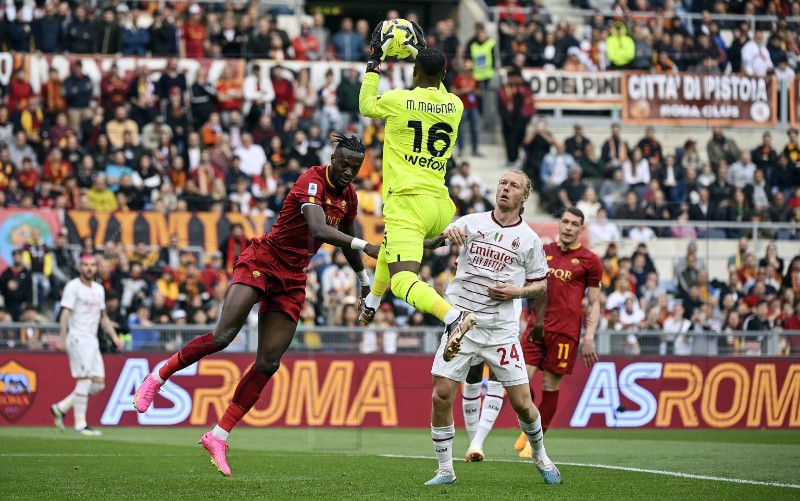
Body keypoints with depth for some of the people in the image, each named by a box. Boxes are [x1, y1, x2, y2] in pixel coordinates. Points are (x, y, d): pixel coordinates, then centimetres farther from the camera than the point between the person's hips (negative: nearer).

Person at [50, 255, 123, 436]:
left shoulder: (99, 289, 17)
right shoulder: (73, 286, -5)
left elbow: (103, 317, 24)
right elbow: (65, 313, -14)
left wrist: (114, 335, 12)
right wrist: (62, 337, -24)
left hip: (92, 340, 8)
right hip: (78, 338, -8)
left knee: (99, 384, 4)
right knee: (84, 380, -11)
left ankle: (61, 408, 13)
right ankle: (80, 424, -6)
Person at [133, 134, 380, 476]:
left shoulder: (348, 196, 7)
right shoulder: (313, 182, -19)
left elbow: (346, 240, 27)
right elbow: (318, 230, -36)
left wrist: (364, 279, 35)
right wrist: (364, 246, -45)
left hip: (292, 280, 7)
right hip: (262, 261, -7)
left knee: (269, 363, -3)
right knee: (223, 336, -22)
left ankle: (219, 436, 3)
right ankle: (156, 378, 0)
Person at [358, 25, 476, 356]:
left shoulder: (398, 100, -6)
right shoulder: (455, 106, 6)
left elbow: (365, 106, 17)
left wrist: (374, 64, 27)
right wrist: (425, 54, 37)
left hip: (407, 204, -7)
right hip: (440, 205, 7)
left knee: (404, 282, -19)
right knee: (391, 245, 38)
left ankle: (453, 317, -44)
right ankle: (371, 305, 54)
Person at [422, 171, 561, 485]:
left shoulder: (529, 240, 3)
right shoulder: (471, 223, 4)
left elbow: (541, 284, 11)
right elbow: (428, 243, -1)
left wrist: (518, 291, -9)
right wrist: (445, 234, -23)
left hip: (502, 329, -1)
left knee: (522, 402, -1)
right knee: (441, 397, -7)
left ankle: (540, 456, 26)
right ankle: (445, 470, 7)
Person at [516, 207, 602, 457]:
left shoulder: (589, 260, 3)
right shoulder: (544, 251, 13)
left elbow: (594, 304, 4)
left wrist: (589, 337, -5)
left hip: (565, 330, -3)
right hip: (537, 325, 3)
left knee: (551, 384, -1)